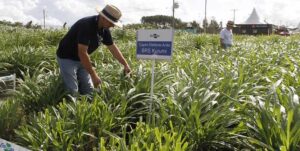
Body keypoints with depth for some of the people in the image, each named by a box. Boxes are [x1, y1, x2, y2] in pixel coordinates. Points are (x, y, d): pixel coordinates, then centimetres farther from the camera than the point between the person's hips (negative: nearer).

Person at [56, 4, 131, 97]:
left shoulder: (104, 29, -5)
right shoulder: (86, 25, -31)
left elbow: (113, 48, 8)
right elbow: (82, 53, -34)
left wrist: (125, 64, 7)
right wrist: (93, 75, -31)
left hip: (82, 59, 8)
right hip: (67, 58, -8)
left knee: (89, 90, 3)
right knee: (72, 91, -12)